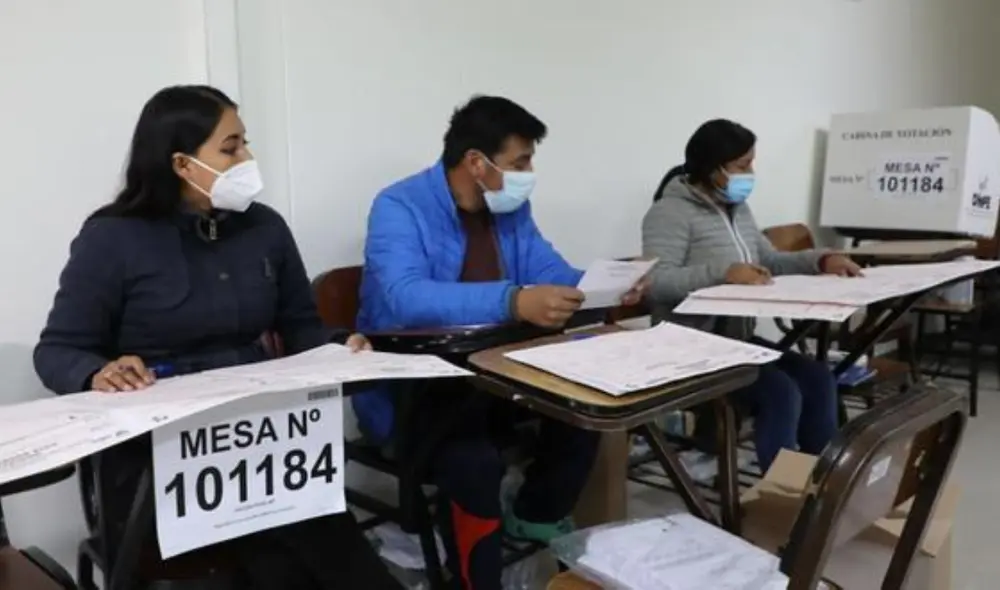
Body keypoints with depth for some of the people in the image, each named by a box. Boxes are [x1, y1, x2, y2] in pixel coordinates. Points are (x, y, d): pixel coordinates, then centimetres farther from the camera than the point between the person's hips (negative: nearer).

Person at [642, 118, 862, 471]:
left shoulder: (737, 208, 15)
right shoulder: (671, 212, -12)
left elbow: (768, 262, 20)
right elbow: (655, 281, -24)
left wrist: (820, 260, 3)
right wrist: (723, 273, -35)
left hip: (738, 338, 9)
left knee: (818, 379, -6)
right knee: (781, 393, -23)